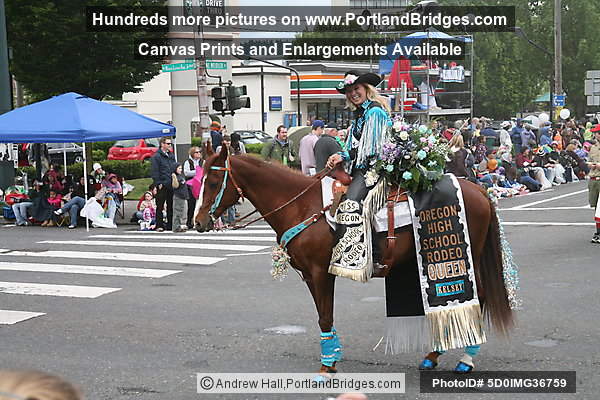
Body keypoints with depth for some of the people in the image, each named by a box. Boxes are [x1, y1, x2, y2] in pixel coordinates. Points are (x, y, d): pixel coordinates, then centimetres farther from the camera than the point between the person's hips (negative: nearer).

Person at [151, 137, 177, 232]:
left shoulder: (171, 155, 16)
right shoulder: (156, 156, -5)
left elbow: (175, 168, 22)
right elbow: (155, 171, -10)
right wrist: (158, 183, -16)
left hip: (171, 185, 6)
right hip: (162, 186, -6)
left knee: (171, 206, 9)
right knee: (160, 206, -1)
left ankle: (170, 225, 15)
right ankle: (159, 225, 2)